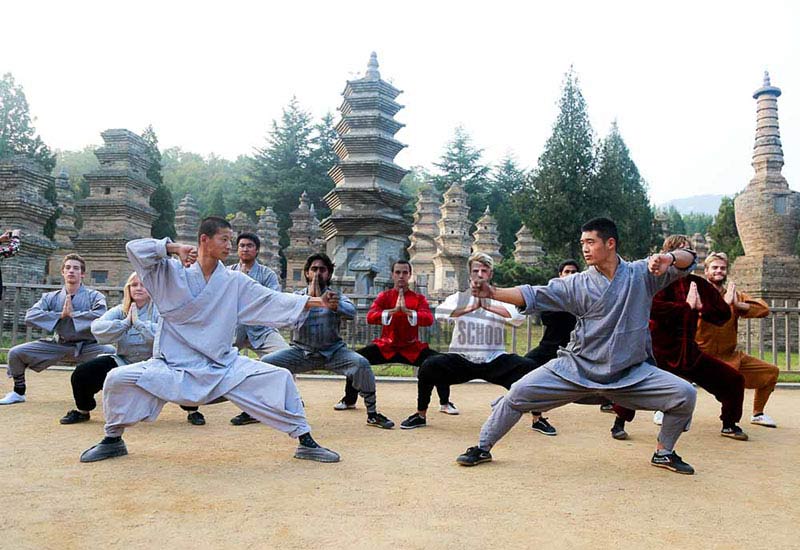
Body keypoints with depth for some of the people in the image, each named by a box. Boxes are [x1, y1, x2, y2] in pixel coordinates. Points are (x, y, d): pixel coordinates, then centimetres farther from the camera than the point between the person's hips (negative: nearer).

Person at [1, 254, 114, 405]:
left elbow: (100, 317, -23)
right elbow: (30, 317, -9)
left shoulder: (94, 296, -2)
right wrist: (59, 315, -15)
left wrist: (73, 313, -17)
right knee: (15, 353, -7)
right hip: (58, 344, 3)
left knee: (112, 352, -32)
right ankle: (18, 393, 19)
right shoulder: (51, 297, 6)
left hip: (87, 345, -3)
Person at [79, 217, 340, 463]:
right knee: (117, 379, -16)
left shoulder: (236, 282, 1)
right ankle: (113, 440, 15)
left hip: (224, 367, 1)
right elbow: (134, 248, -10)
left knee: (279, 379, -12)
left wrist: (314, 301, -13)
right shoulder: (172, 273, -3)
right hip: (173, 366, -1)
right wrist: (174, 247, -19)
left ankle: (306, 442, 4)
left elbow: (272, 300, -4)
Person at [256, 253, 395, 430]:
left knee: (361, 363, -27)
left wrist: (337, 306, -42)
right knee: (266, 362, -19)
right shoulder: (297, 295, 7)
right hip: (301, 351, 1)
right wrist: (309, 297, -25)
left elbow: (351, 312, -19)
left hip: (333, 352, -1)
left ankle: (372, 414, -10)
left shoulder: (336, 296, 3)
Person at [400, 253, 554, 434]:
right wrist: (471, 307, -26)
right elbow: (440, 312, -15)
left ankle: (537, 419, 1)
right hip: (461, 360, 0)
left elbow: (520, 316, -15)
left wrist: (488, 306, -24)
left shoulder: (501, 299, 5)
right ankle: (420, 416, -1)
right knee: (429, 366, -23)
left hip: (494, 360, 0)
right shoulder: (459, 297, 5)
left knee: (529, 367, -21)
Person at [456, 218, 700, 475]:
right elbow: (533, 295, -9)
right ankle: (483, 448, 9)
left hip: (631, 372, 1)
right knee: (519, 393, -12)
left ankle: (664, 453, 14)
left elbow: (687, 260, -4)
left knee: (685, 394, -13)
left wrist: (669, 258, -28)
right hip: (577, 367, 0)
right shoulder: (578, 284, -3)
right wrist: (492, 292, -21)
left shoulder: (642, 273, -2)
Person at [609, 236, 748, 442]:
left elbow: (724, 314, 7)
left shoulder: (699, 284, 9)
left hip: (690, 354, 6)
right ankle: (619, 423, -10)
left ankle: (729, 425, 32)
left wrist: (702, 307, -11)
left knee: (734, 380, 8)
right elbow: (652, 307, -26)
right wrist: (687, 306, -20)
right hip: (660, 352, -6)